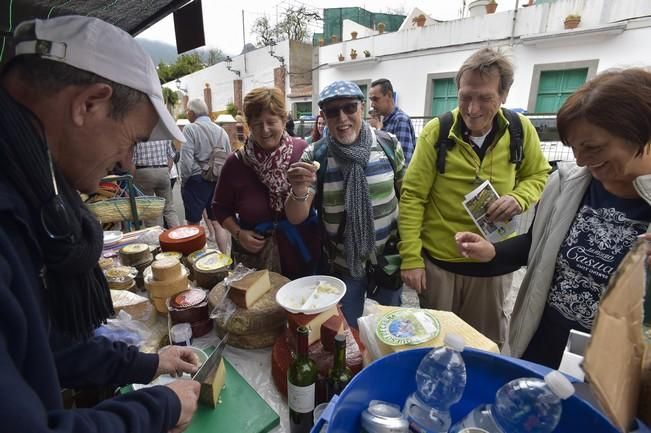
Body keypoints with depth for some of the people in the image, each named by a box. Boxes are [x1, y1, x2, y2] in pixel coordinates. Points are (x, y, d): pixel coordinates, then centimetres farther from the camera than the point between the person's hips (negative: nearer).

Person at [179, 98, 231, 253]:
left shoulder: (190, 129, -10)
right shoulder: (221, 130, 6)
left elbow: (186, 161, -16)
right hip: (218, 181, 5)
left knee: (194, 224, 8)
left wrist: (184, 182, -2)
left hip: (196, 180, -5)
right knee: (218, 222, 12)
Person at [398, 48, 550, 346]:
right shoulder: (436, 132, -13)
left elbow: (539, 175, 11)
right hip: (438, 261, -2)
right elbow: (412, 196, -13)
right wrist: (410, 258, -15)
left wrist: (519, 199, -13)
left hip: (494, 263, 3)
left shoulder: (521, 130, -4)